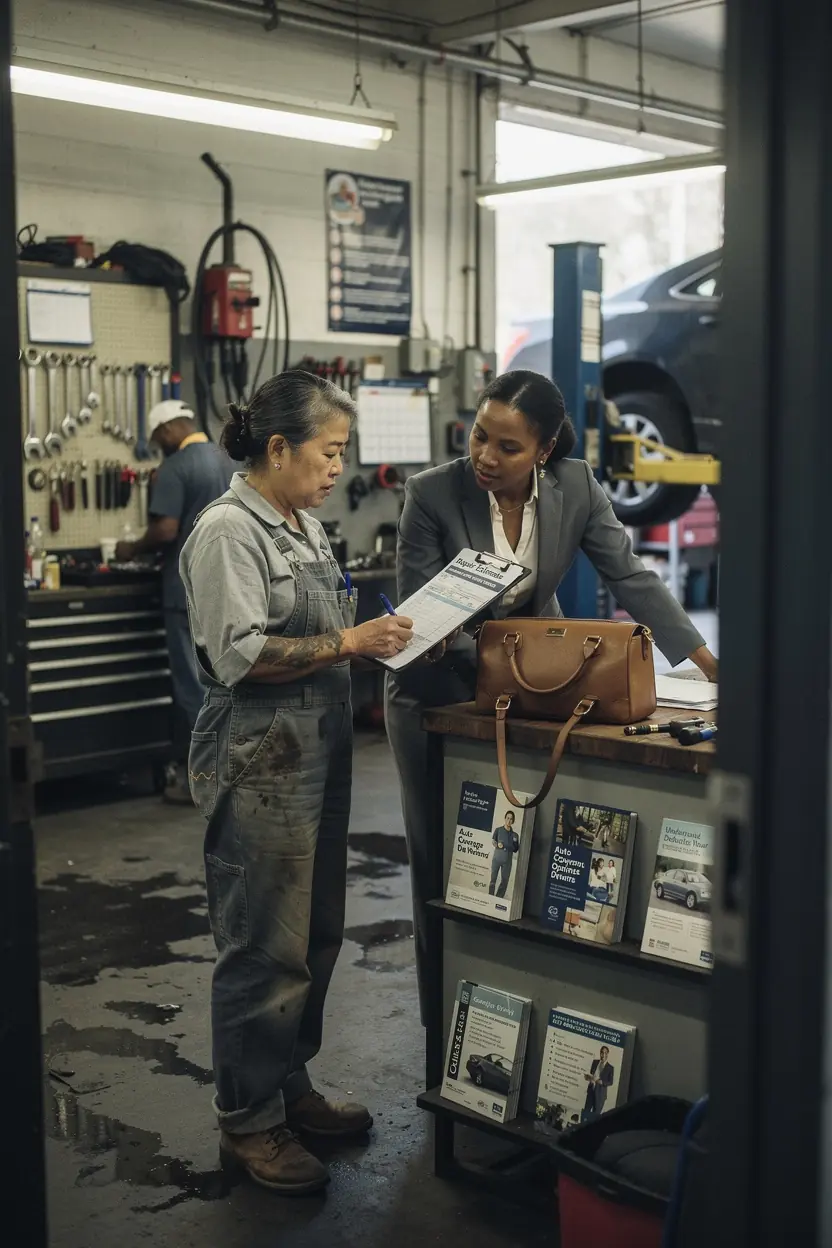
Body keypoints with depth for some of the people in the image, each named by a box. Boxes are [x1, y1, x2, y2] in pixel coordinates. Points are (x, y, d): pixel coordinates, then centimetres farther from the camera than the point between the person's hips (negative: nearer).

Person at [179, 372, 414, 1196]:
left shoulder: (303, 526, 15)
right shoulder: (229, 531, -14)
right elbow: (239, 655, -21)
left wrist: (379, 634, 8)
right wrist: (349, 642, -19)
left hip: (315, 756, 10)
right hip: (259, 765, -10)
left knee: (315, 937, 16)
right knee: (266, 949, -2)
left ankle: (288, 1089, 31)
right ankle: (247, 1125, 13)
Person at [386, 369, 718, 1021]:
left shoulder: (576, 486, -13)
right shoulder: (431, 493, -21)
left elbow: (630, 576, -11)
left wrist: (708, 661, -18)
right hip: (440, 692, -2)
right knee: (441, 856, 7)